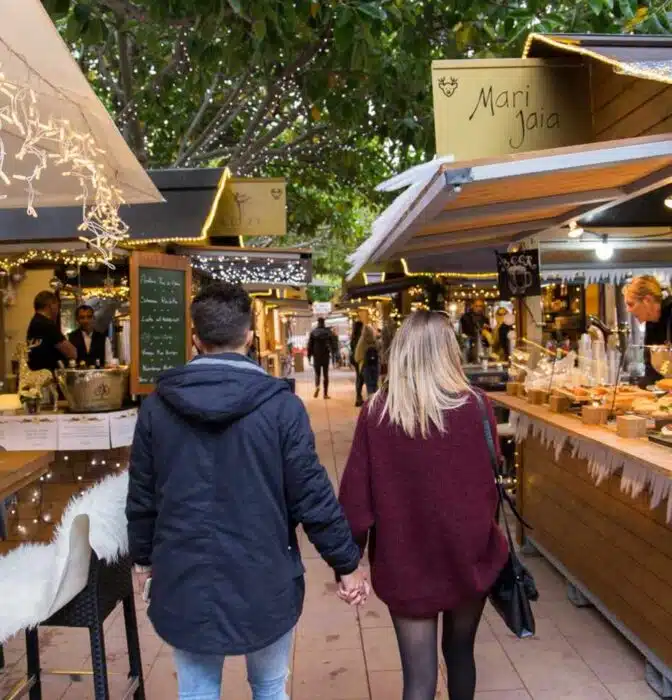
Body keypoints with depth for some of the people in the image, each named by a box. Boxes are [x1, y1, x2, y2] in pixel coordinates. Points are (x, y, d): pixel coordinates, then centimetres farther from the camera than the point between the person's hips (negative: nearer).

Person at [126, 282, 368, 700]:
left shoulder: (157, 405, -4)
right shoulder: (280, 405, -14)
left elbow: (141, 497, 4)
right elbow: (313, 497, -12)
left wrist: (144, 558, 20)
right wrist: (347, 563, 1)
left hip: (184, 585, 2)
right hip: (263, 584, -2)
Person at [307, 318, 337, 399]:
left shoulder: (313, 332, -3)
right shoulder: (328, 331, -2)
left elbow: (310, 344, -2)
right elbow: (333, 342, -3)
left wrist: (309, 355, 5)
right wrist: (333, 352, 6)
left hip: (316, 355, 0)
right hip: (326, 355, 0)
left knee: (317, 373, 11)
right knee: (325, 374, 7)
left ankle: (317, 387, -19)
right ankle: (325, 393, 5)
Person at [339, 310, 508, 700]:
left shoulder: (377, 413, -12)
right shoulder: (475, 406, -12)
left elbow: (357, 494, -9)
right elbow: (490, 481, 0)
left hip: (405, 562, -1)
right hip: (467, 554, 1)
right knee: (460, 653, 24)